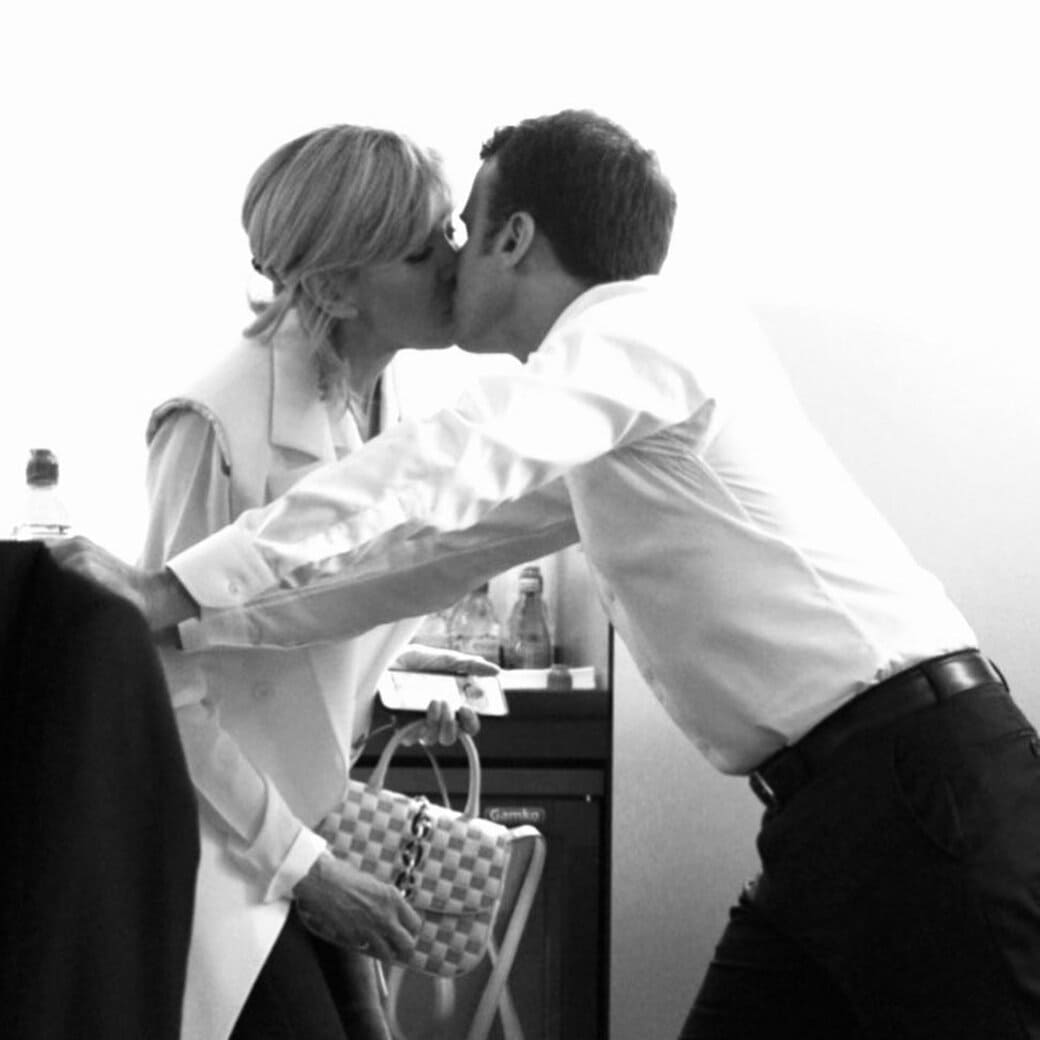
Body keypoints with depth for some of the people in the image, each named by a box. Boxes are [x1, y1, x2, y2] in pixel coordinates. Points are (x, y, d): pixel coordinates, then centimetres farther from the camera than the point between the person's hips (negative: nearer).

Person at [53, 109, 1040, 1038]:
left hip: (916, 770, -9)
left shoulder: (637, 321, -9)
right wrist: (199, 610, 20)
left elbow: (449, 471, -22)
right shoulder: (597, 431, 21)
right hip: (828, 802, 9)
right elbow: (445, 540, 25)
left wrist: (170, 592, -21)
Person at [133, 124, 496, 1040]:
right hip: (213, 849, -7)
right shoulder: (218, 425, -24)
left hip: (296, 818, 8)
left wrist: (394, 664, 1)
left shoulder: (381, 400, 0)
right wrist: (303, 866, -17)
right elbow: (170, 693, -20)